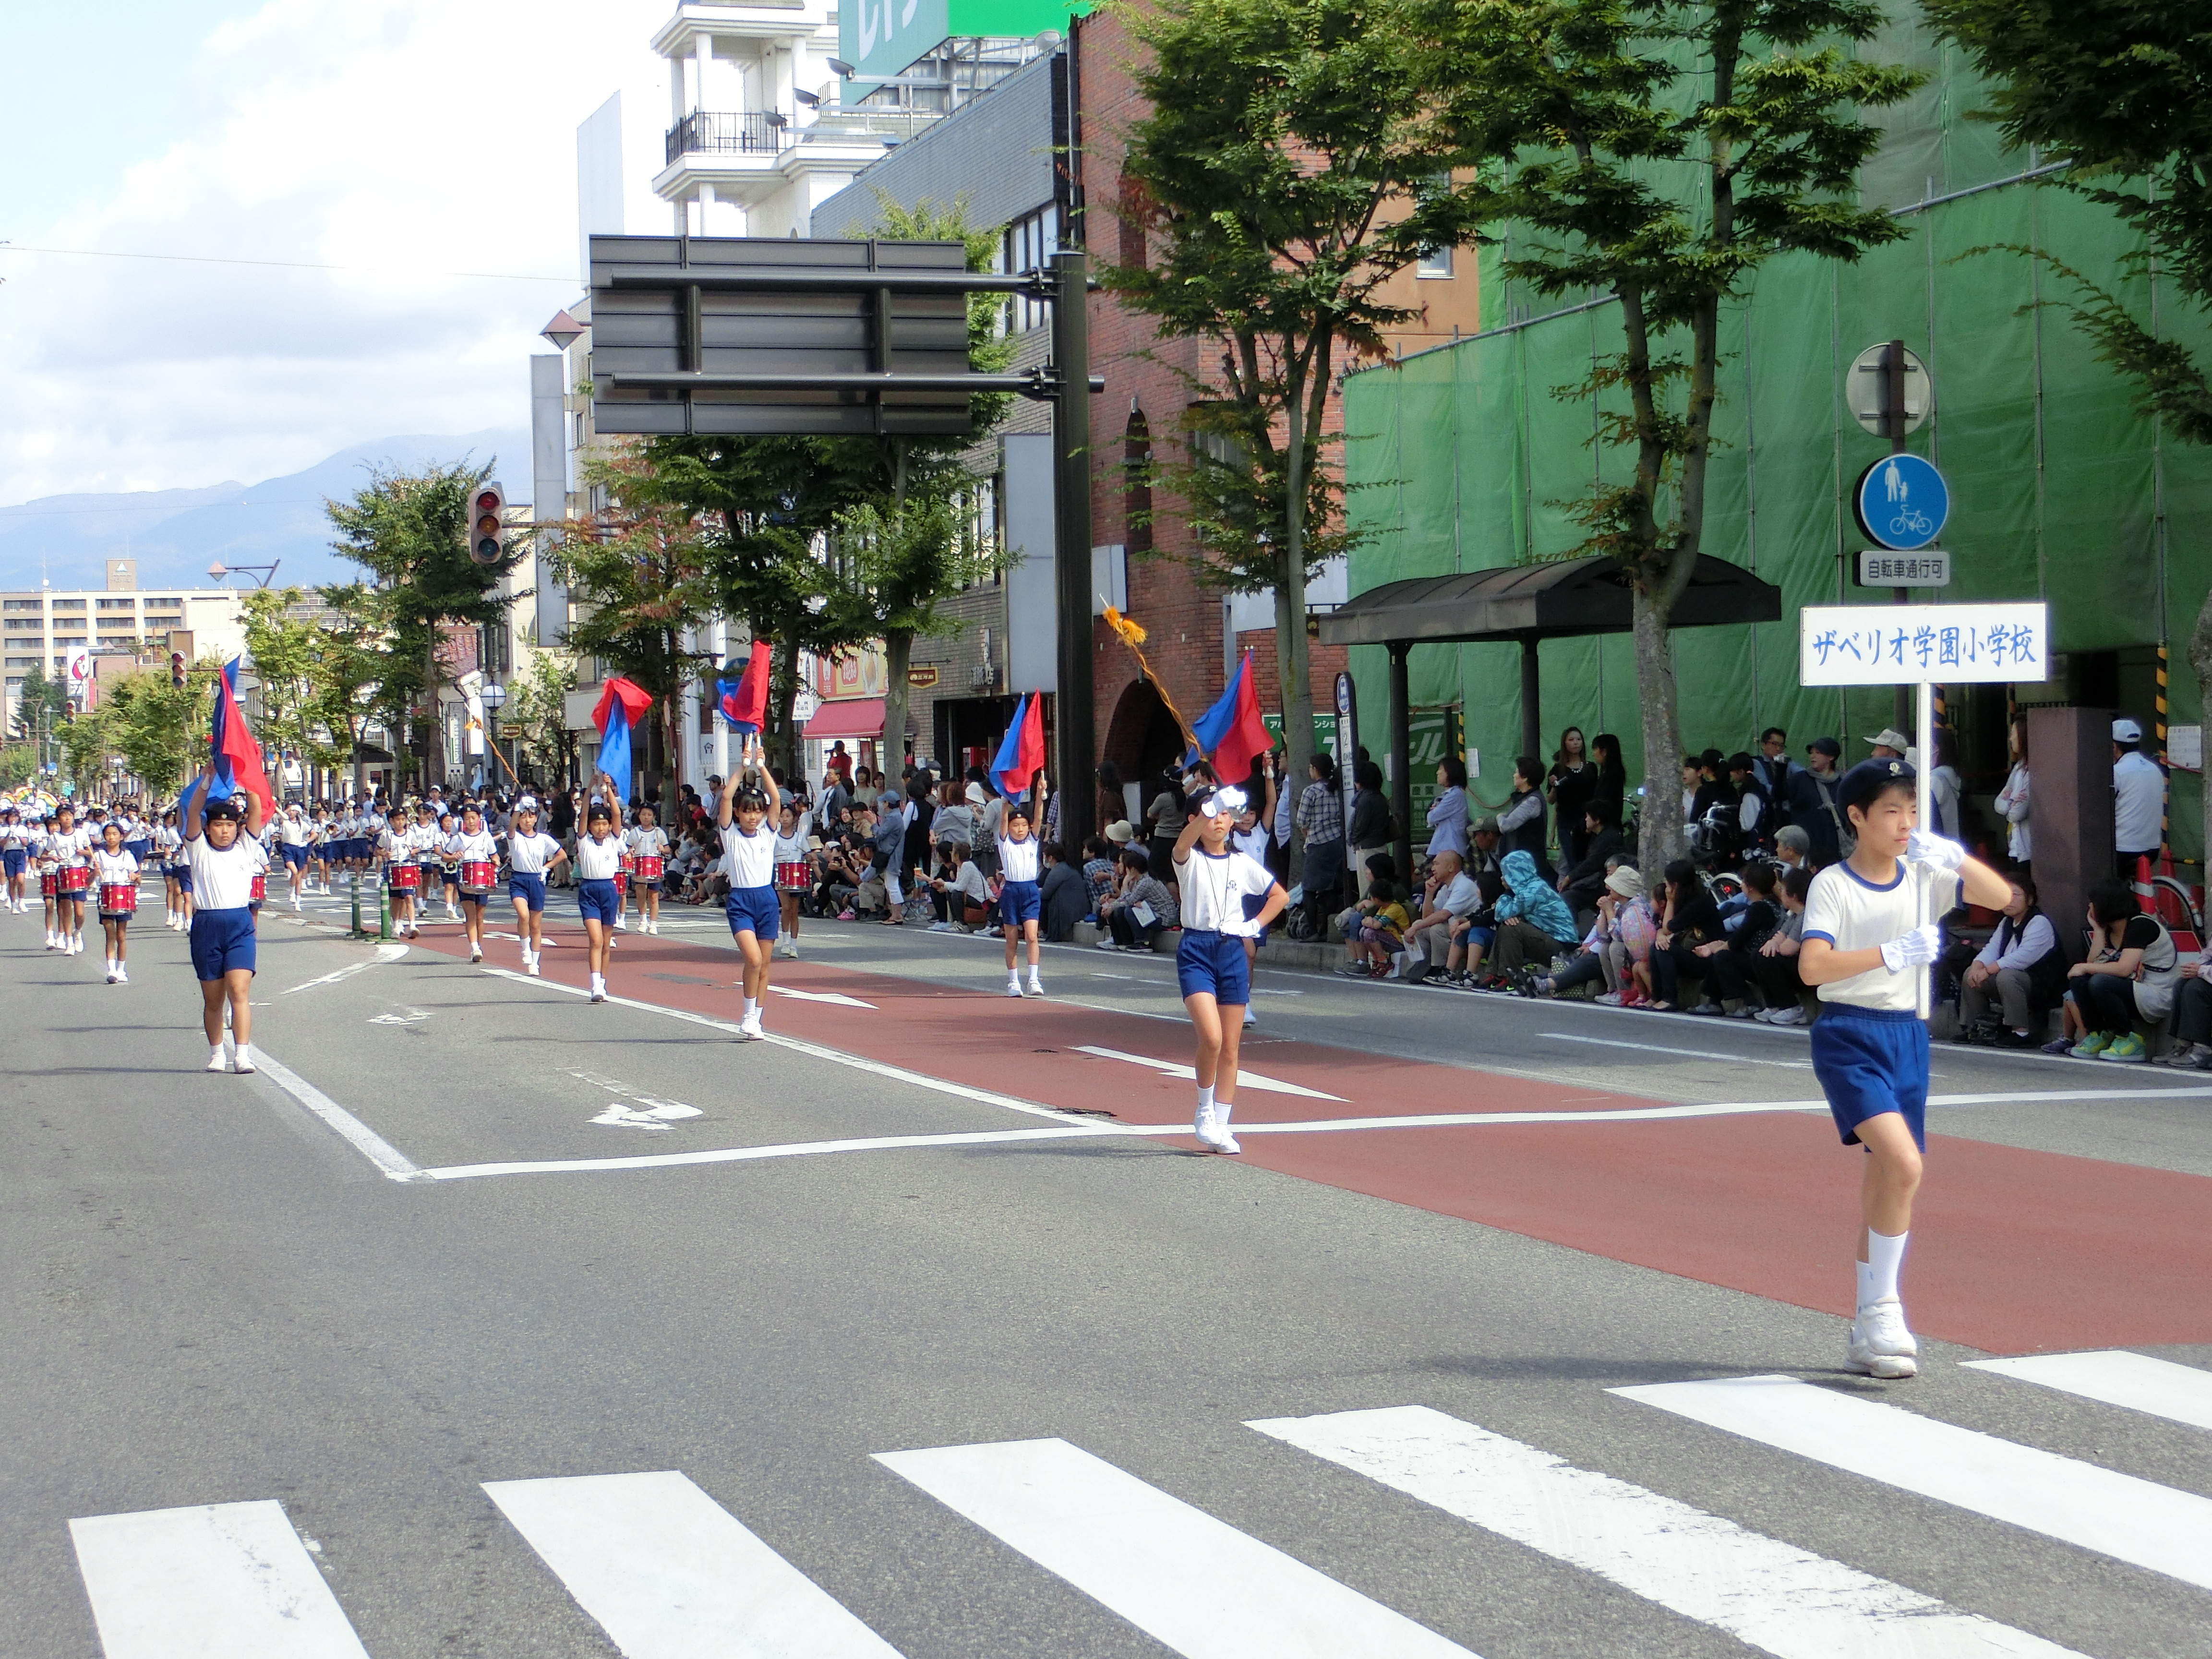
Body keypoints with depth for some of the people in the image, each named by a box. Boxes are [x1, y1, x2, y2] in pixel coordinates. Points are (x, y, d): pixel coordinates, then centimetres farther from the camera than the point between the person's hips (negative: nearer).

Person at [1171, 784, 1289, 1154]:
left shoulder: (1242, 863, 9)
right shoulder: (1189, 858, -1)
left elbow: (1280, 896, 20)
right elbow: (1185, 840, -27)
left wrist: (1255, 925, 5)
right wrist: (1208, 810, -45)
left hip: (1232, 952, 4)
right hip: (1196, 951, -4)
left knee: (1230, 1047, 3)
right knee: (1211, 1038, -19)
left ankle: (1220, 1126, 11)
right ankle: (1204, 1111, 3)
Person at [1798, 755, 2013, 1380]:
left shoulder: (1923, 877, 8)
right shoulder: (1832, 884, -8)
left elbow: (2002, 897, 4)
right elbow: (1812, 966, -20)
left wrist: (1954, 856, -11)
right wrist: (1892, 953, -23)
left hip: (1906, 1035, 6)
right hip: (1849, 1037, -6)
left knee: (1885, 1179, 9)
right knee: (1904, 1164, -22)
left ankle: (1867, 1332, 18)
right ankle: (1881, 1307, -11)